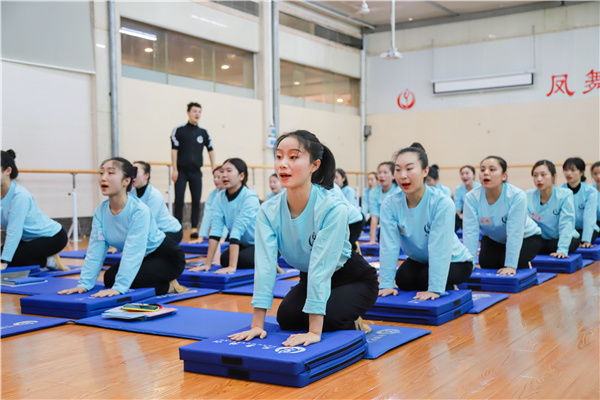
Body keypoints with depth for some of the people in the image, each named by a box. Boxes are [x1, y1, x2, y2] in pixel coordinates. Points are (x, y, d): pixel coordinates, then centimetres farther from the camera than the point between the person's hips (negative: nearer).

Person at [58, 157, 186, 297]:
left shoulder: (139, 210, -30)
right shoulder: (100, 211, -10)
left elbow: (133, 252, -36)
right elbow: (95, 250, -11)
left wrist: (119, 287, -41)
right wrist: (84, 284, -19)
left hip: (167, 257, -8)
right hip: (141, 258, 8)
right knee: (109, 278, -11)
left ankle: (168, 286, -3)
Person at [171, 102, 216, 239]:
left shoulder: (203, 132, 10)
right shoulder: (179, 130, 0)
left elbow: (210, 150, 18)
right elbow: (174, 150, -3)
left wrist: (213, 168, 14)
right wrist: (175, 170, -9)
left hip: (196, 171, 3)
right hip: (182, 171, -3)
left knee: (196, 200, 1)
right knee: (179, 200, -3)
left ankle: (194, 228, 8)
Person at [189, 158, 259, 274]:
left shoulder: (250, 198, -26)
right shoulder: (220, 197, -8)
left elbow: (237, 229, -35)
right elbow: (216, 229, -16)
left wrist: (232, 267, -40)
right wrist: (208, 264, -23)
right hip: (244, 244, 6)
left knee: (242, 259, -29)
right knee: (225, 259, -18)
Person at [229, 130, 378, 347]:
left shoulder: (332, 209, -33)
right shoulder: (269, 211, -18)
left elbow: (321, 268, -37)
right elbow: (265, 266, -23)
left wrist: (314, 331, -37)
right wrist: (257, 325, -27)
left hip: (353, 279, -5)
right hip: (310, 279, 5)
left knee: (325, 319, -27)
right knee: (286, 318, -17)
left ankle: (352, 323, 7)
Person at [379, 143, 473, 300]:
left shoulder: (442, 203, -31)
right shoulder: (390, 204, -20)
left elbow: (439, 248, -34)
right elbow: (389, 246, -21)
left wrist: (435, 289, -36)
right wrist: (386, 284, -27)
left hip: (453, 261, -4)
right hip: (419, 260, 4)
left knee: (426, 277, -28)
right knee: (403, 279, -20)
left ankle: (447, 289, 5)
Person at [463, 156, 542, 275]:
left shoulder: (517, 196, -33)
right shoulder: (472, 197, -24)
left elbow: (514, 234, -36)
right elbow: (470, 232, -28)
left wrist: (510, 266, -39)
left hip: (525, 237, -3)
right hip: (493, 238, 3)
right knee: (486, 263, -17)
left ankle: (525, 264, 10)